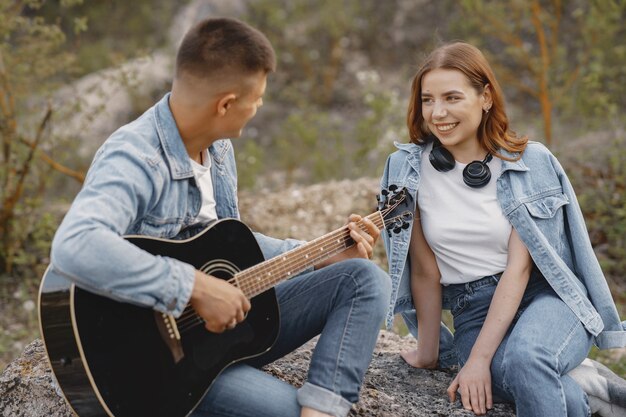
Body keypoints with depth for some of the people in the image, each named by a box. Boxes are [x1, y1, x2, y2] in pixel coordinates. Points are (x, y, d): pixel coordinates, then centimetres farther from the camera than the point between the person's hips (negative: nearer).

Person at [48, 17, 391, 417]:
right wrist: (196, 287, -39)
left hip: (230, 318, 9)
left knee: (365, 278, -3)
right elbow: (74, 248, -44)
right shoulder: (135, 159, -24)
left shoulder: (218, 147, 6)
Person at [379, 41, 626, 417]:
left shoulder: (531, 162, -4)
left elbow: (519, 265, -10)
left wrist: (479, 359, -19)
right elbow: (425, 268, 3)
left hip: (546, 297, -1)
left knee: (525, 359, -37)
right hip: (475, 312, 1)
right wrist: (428, 351, 6)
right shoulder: (407, 169, 0)